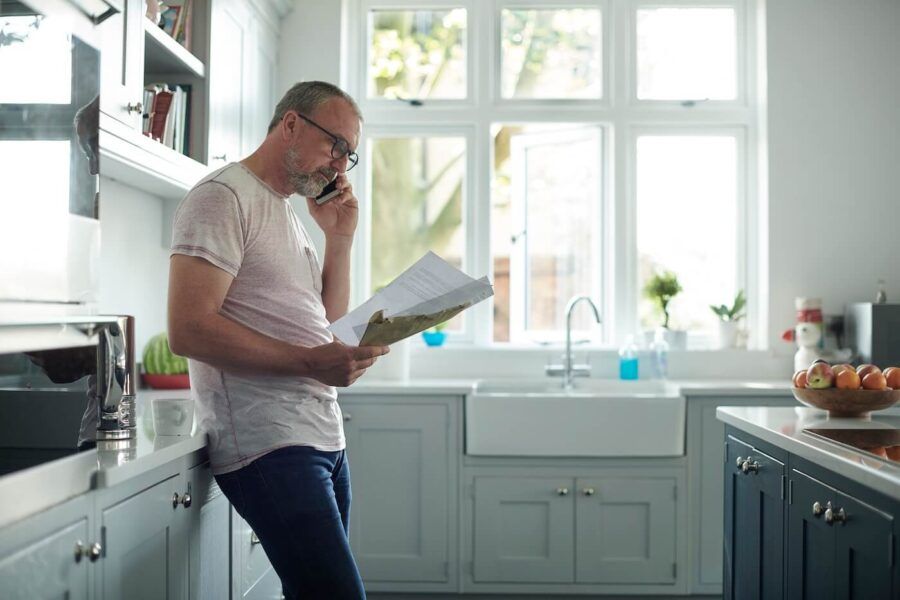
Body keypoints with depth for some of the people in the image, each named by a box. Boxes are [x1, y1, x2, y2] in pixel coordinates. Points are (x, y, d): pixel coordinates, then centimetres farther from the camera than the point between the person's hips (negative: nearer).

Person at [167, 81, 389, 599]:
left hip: (326, 439, 9)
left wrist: (340, 238, 12)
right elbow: (190, 329, -16)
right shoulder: (224, 196, -5)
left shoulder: (291, 215, 23)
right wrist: (309, 362, -19)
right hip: (270, 444, -9)